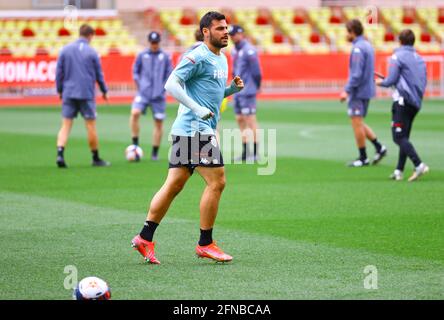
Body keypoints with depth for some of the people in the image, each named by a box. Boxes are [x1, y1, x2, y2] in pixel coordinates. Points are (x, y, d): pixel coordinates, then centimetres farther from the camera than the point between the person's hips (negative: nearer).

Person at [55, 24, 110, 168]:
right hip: (86, 94, -2)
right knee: (91, 126, 5)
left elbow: (59, 71, 6)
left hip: (68, 93, 2)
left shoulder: (65, 50, 4)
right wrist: (104, 91, 18)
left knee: (66, 125, 2)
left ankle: (60, 154, -16)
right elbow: (99, 75, 4)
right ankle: (96, 159, 13)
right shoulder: (92, 52, -3)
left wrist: (59, 90, 17)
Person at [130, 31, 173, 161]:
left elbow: (169, 74, 9)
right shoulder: (142, 55, 7)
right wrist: (139, 84, 2)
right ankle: (135, 144, -13)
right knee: (135, 113, -24)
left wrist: (164, 87, -2)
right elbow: (135, 71, 13)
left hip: (159, 95, 1)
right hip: (143, 92, -1)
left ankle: (155, 153, 12)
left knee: (159, 123, 2)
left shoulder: (165, 57, 6)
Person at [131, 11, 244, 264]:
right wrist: (197, 109, -24)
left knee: (174, 185, 9)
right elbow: (171, 85, -18)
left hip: (202, 130, 10)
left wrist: (232, 89, 10)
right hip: (194, 129, -10)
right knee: (217, 181, -8)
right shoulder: (197, 57, -11)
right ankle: (205, 244, -1)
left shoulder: (222, 59, 19)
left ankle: (145, 238, 11)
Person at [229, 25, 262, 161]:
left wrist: (256, 87, -7)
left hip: (247, 92, -9)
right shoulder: (235, 51, 15)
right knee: (240, 120, 10)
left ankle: (255, 153, -7)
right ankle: (245, 152, 16)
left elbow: (256, 71, -15)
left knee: (250, 120, -8)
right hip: (237, 91, 9)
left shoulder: (248, 50, -14)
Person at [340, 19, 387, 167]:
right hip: (367, 90, 10)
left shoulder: (358, 48, -17)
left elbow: (356, 73, -23)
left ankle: (363, 158, 0)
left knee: (357, 123, -4)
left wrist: (347, 91, -20)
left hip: (358, 92, -10)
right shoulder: (367, 45, 13)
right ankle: (379, 148, 10)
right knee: (358, 123, 16)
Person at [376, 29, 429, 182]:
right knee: (404, 137, 13)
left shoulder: (398, 56, -7)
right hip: (416, 102, 8)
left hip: (403, 101, -8)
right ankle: (399, 171, 11)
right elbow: (423, 82, 16)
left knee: (399, 137, -10)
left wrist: (381, 82, 9)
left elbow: (391, 80, -11)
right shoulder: (419, 59, 14)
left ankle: (419, 165, -24)